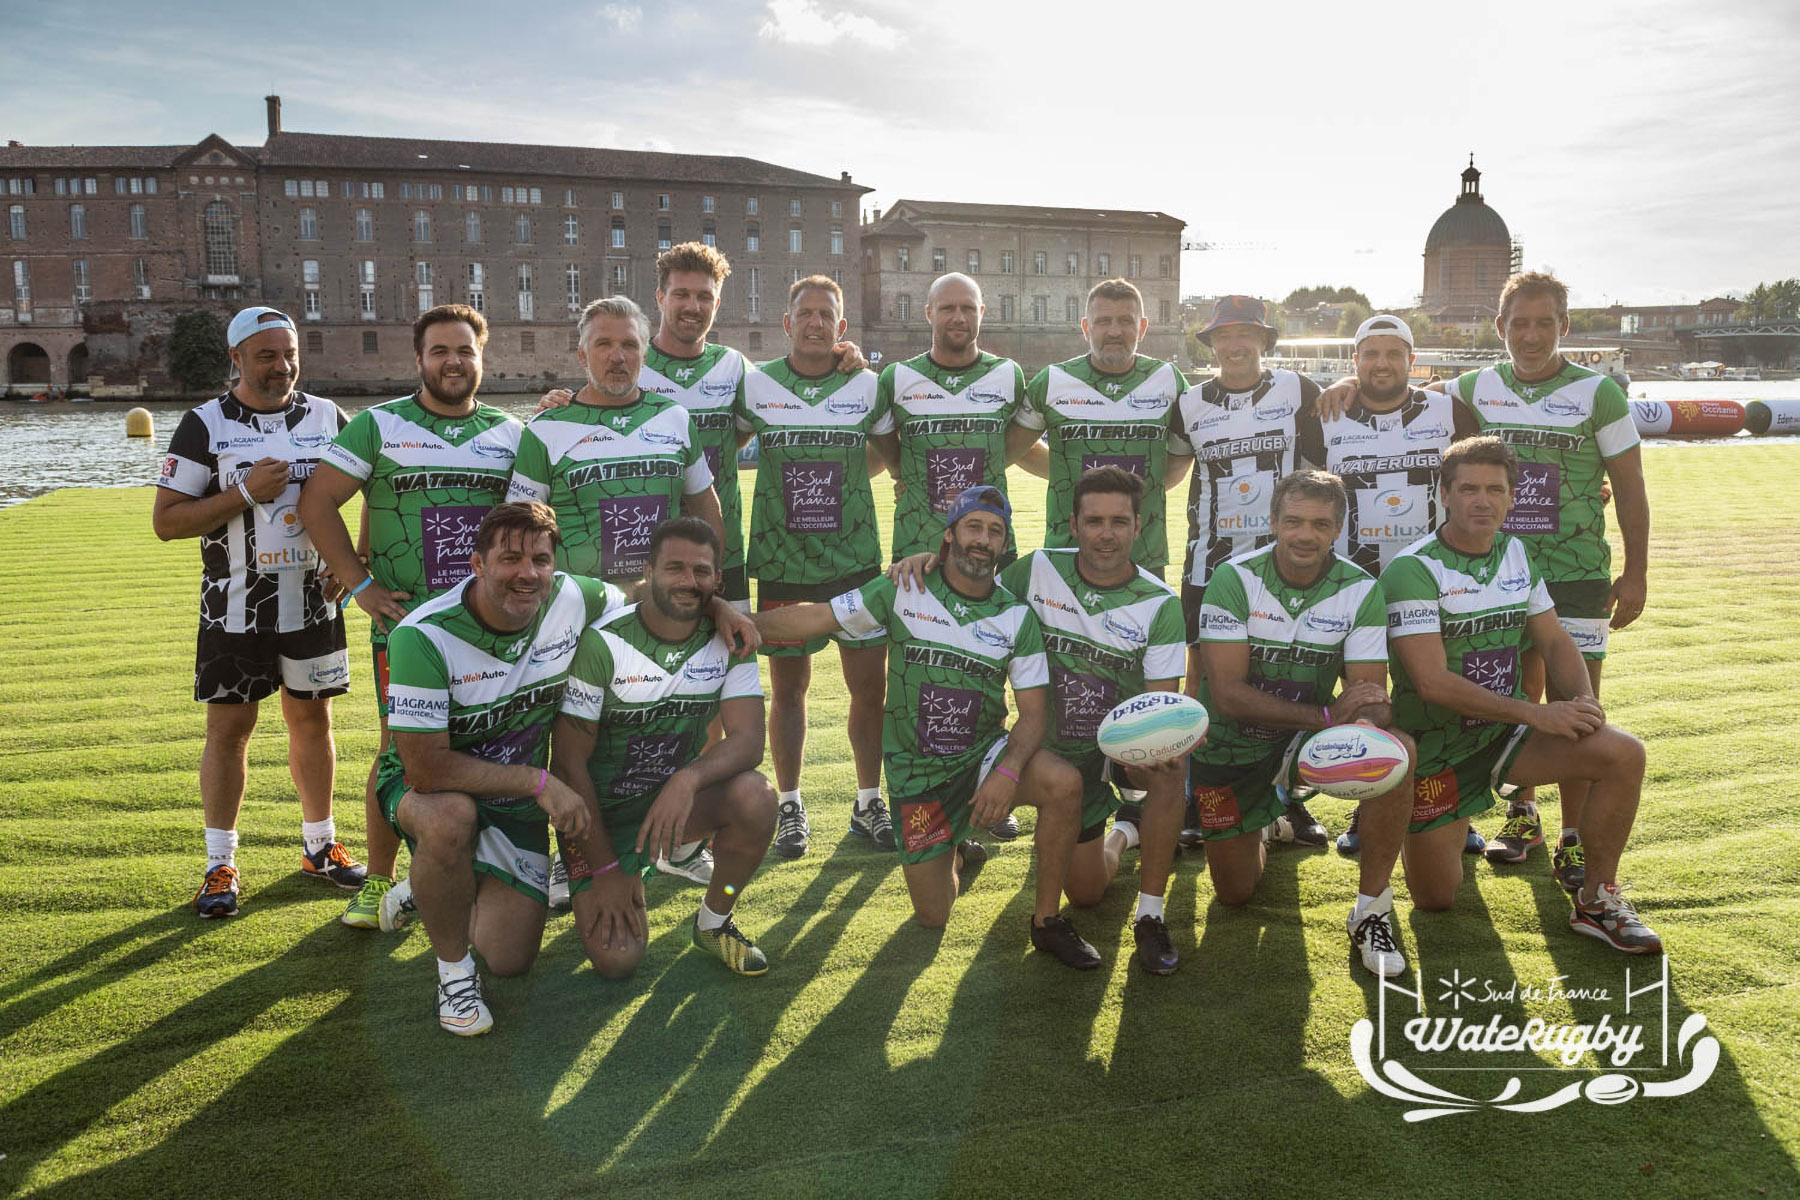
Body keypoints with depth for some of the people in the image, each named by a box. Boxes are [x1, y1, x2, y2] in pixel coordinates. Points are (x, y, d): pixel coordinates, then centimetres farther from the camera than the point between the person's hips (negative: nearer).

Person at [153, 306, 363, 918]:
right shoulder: (205, 425, -4)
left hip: (313, 598, 3)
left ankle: (320, 846, 25)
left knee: (312, 719, 11)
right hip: (236, 605, -2)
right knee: (229, 728, 1)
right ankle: (220, 865, 13)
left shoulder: (326, 417, 4)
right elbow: (166, 521, -6)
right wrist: (244, 493, -19)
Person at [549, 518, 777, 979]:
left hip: (677, 801, 3)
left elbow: (748, 739, -17)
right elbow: (568, 761, -16)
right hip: (602, 813, -2)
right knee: (617, 960, -15)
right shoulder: (601, 644, -19)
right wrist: (605, 867, -16)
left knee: (755, 796, -29)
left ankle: (714, 922, -3)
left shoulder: (728, 643, -8)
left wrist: (688, 779, -39)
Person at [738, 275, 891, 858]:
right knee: (788, 687, 8)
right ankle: (790, 806, 22)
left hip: (856, 560, 1)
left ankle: (868, 803, 20)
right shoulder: (754, 385, -1)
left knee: (869, 685, 3)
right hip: (781, 564, 0)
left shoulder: (868, 386, 1)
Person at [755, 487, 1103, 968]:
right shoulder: (904, 590, -6)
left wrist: (1008, 772, -26)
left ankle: (1047, 920, -11)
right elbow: (816, 618, -7)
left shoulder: (1017, 617, -3)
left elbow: (1034, 711, -7)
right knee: (932, 916, 0)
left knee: (1064, 783, -31)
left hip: (984, 752, 1)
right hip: (915, 770, -1)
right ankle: (953, 853, 36)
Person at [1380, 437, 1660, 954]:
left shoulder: (1518, 556, 3)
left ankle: (1597, 899, -1)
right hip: (1434, 748, -5)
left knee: (1623, 754, -19)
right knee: (1435, 900, 0)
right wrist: (1537, 714, -25)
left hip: (1504, 733, 5)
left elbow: (1554, 641, 9)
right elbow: (1433, 682, -24)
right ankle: (1446, 825, 36)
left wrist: (1583, 700, -13)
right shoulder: (1412, 571, -19)